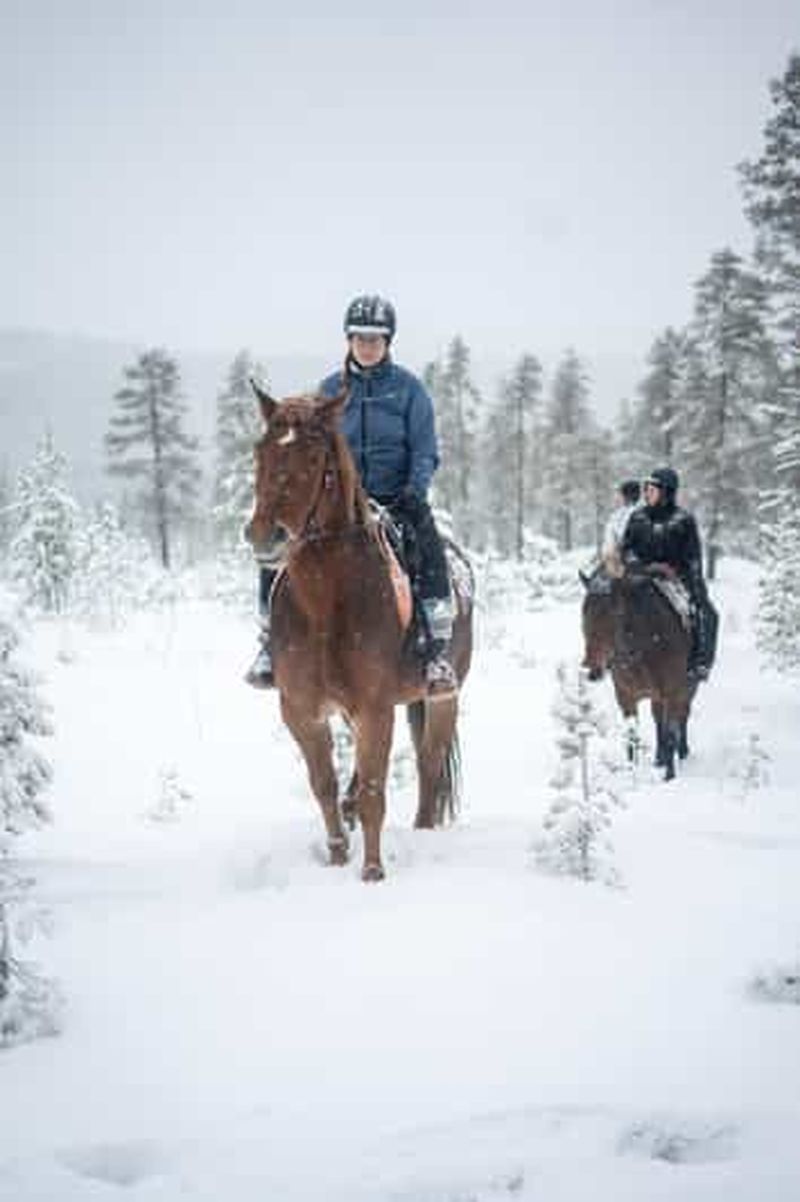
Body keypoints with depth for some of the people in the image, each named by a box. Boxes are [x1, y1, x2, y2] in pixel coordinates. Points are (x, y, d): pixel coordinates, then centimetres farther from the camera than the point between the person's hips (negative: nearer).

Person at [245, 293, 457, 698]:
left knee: (429, 544, -34)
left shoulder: (407, 388, 3)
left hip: (395, 498, -3)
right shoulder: (330, 389, 10)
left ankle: (438, 653, -32)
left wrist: (414, 491, -16)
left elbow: (425, 452, 1)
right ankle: (271, 643, -3)